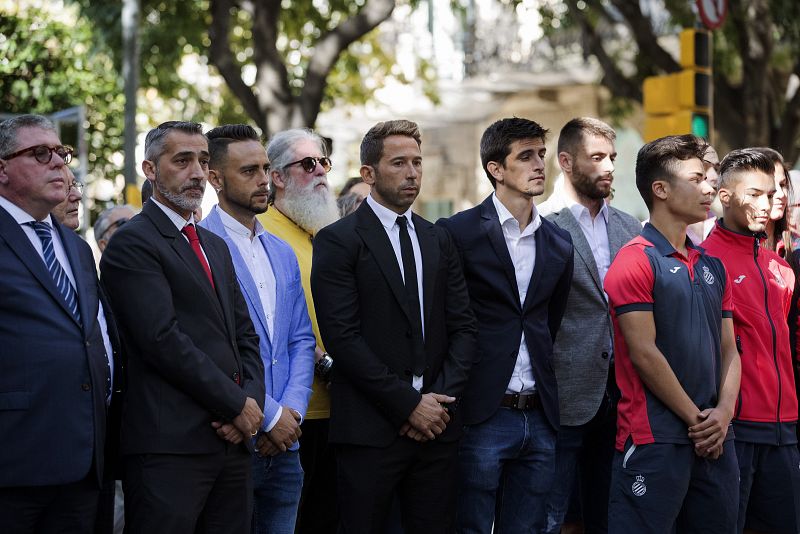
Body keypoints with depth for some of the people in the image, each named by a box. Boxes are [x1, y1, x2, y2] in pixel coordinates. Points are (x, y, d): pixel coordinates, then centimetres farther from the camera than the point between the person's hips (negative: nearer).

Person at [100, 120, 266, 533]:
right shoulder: (132, 244, -5)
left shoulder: (215, 247, 22)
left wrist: (251, 401, 0)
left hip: (232, 439, 7)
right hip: (169, 446, -7)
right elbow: (164, 340, -14)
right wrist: (238, 405, -10)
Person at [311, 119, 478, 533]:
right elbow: (343, 338, -11)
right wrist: (409, 405, -12)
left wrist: (441, 400, -5)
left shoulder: (439, 241, 14)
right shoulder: (337, 241, -4)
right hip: (370, 431, -5)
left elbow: (463, 327, 11)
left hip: (437, 424, 5)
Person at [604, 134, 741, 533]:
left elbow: (729, 351, 15)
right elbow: (644, 354, -13)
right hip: (654, 440, -7)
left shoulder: (713, 267, 16)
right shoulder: (635, 262, -7)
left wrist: (723, 414, -2)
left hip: (714, 440, 7)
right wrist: (697, 420, -9)